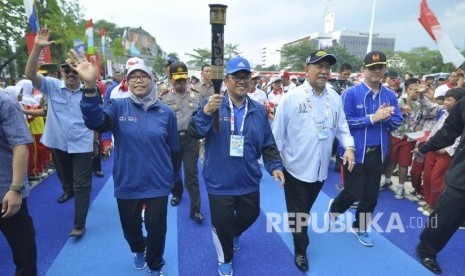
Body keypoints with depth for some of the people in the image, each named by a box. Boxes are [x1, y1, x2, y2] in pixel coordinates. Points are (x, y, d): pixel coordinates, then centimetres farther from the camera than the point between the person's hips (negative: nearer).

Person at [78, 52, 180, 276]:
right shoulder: (118, 106, -6)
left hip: (157, 184, 0)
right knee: (130, 228, 21)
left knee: (156, 228, 11)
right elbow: (96, 122, -28)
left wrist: (172, 174, 14)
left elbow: (174, 149, 5)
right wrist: (90, 86, -42)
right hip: (127, 184, 1)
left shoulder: (166, 112, -4)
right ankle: (138, 250, 56)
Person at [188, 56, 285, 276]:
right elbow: (194, 132, -22)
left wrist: (275, 165, -3)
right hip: (219, 182, -3)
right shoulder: (213, 105, -10)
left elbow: (268, 144, 9)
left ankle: (235, 233, 60)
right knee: (221, 224, 11)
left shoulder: (258, 111, 2)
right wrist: (206, 112, -40)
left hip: (248, 181, 4)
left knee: (250, 215, 23)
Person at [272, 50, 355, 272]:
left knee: (306, 210, 25)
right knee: (298, 212, 11)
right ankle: (300, 250, 31)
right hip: (296, 167, -4)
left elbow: (341, 127, 9)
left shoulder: (335, 98, 0)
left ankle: (298, 228, 52)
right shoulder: (291, 97, -14)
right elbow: (277, 133, -10)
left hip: (320, 168, 5)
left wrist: (348, 147, -8)